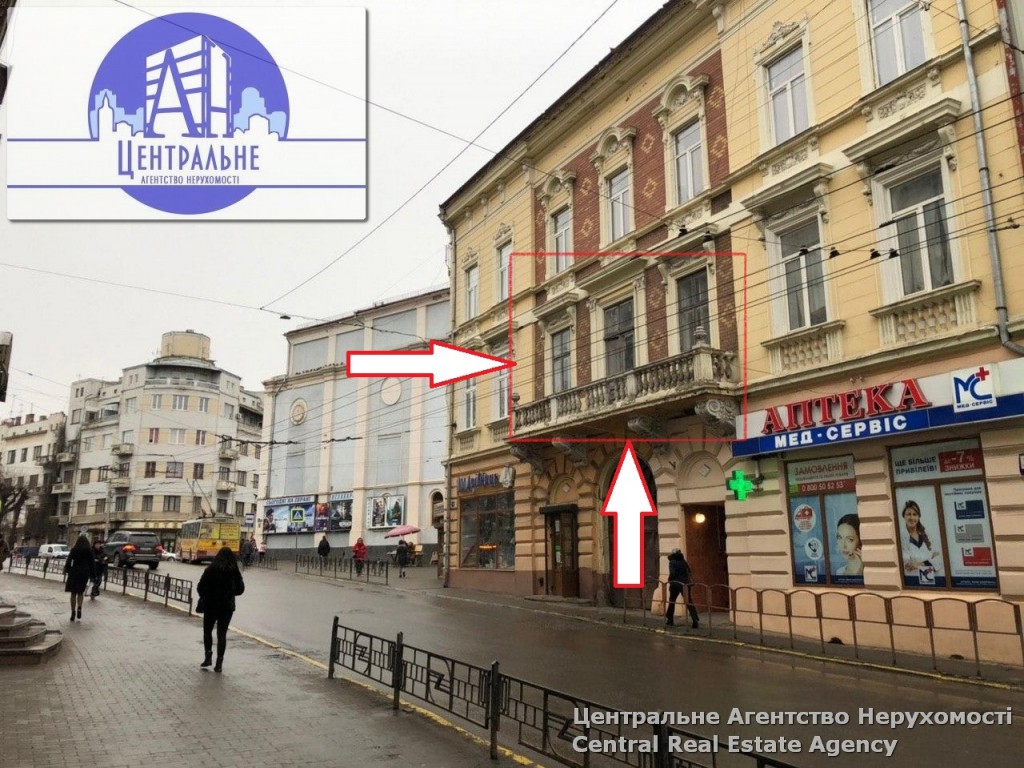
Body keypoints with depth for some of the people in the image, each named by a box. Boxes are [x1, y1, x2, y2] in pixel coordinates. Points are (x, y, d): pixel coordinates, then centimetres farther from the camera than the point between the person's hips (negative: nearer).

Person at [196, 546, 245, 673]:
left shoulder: (210, 569, -9)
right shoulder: (234, 571, -5)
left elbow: (200, 587, -9)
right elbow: (240, 589, 1)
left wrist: (205, 597, 10)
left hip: (211, 605, -1)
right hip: (227, 606, 1)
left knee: (207, 631, 18)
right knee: (222, 634, 8)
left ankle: (208, 657, 9)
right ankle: (219, 663, 6)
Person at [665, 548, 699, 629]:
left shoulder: (672, 562, -5)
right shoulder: (684, 562, 8)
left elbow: (672, 573, -16)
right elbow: (689, 572, 5)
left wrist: (669, 580, -2)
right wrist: (689, 581, 15)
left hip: (675, 584, -3)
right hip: (685, 583, 3)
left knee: (671, 602, 14)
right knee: (689, 602, 4)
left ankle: (670, 620, 19)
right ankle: (695, 620, -9)